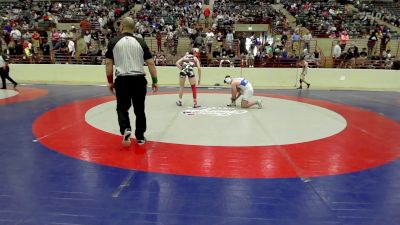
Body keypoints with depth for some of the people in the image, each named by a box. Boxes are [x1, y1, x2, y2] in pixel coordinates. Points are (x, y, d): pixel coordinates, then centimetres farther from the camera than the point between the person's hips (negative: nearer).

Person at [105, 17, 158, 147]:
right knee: (139, 109, 12)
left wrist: (110, 82, 10)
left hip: (122, 80, -1)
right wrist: (155, 81, 7)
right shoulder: (140, 42, 5)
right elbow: (151, 63, 1)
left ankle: (126, 129, -10)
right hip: (139, 79, 1)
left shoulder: (113, 42, 3)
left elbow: (109, 63, 1)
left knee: (122, 108, 13)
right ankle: (140, 137, 19)